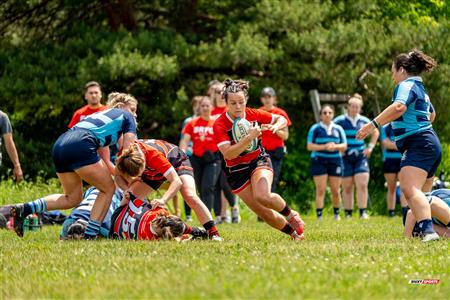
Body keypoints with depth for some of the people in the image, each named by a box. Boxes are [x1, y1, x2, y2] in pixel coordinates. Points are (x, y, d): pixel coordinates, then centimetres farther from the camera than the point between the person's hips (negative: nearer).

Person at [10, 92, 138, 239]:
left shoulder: (102, 115, 37)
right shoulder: (127, 117, 17)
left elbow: (105, 161, 34)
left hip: (59, 145, 8)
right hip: (81, 146, -8)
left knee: (73, 198, 20)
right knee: (108, 189, 10)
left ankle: (25, 208, 4)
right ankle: (89, 236, 3)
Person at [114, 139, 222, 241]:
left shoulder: (154, 155, -44)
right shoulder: (124, 156, -31)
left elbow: (177, 181, -42)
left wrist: (163, 200, -56)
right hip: (154, 170, 6)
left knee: (190, 196, -26)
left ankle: (213, 233, -23)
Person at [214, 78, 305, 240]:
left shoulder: (254, 115, -9)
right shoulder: (220, 125, -18)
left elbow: (282, 119, 6)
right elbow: (228, 154, -28)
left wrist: (275, 126, -17)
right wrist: (249, 138, -37)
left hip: (259, 161, 0)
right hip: (236, 172, 0)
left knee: (262, 196, -30)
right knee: (265, 214, -4)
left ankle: (291, 214, -3)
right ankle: (293, 232, 17)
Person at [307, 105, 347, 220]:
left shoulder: (338, 129, 12)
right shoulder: (315, 128, 3)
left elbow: (344, 146, 9)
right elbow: (310, 146, -3)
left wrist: (335, 146, -12)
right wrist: (324, 147, -16)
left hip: (335, 161, 3)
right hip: (319, 161, -3)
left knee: (335, 190, 4)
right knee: (320, 190, -9)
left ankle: (337, 214, 21)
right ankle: (319, 216, -10)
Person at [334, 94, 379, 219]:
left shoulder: (364, 121, 7)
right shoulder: (340, 121, -3)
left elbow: (375, 132, 23)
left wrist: (370, 146, 13)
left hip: (361, 156, 2)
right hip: (345, 158, -2)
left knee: (362, 184, -11)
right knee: (347, 187, 1)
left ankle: (363, 212, -8)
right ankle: (348, 213, 7)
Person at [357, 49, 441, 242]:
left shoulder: (407, 85, -7)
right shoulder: (420, 89, 24)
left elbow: (399, 107, -29)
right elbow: (431, 114, 42)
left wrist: (373, 124, -30)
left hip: (419, 144, -11)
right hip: (430, 143, 11)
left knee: (409, 189, -27)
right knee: (420, 193, 19)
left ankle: (428, 231, -45)